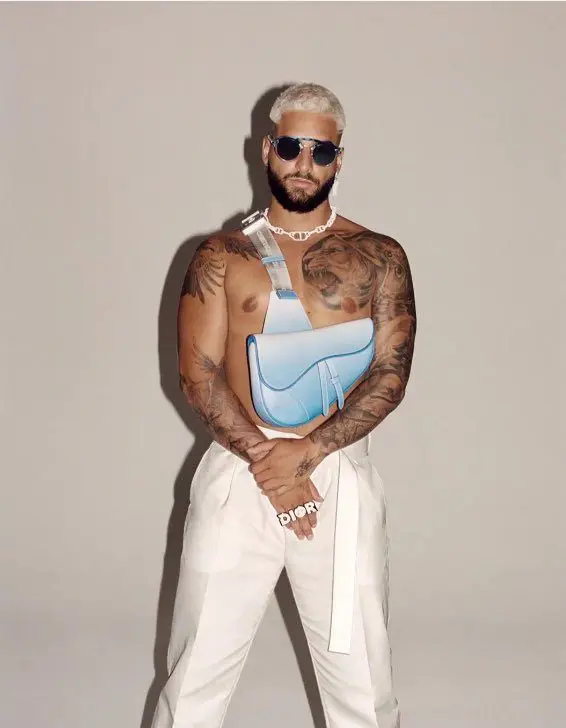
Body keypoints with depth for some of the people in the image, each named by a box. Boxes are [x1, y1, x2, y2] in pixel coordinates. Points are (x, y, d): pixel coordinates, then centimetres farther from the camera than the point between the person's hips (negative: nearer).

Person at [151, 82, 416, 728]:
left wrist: (307, 450, -14)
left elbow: (391, 374, -2)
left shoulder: (378, 257, 7)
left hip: (340, 474, 0)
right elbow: (197, 373, -2)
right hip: (235, 474, 0)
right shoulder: (221, 256, 7)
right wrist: (263, 457, -13)